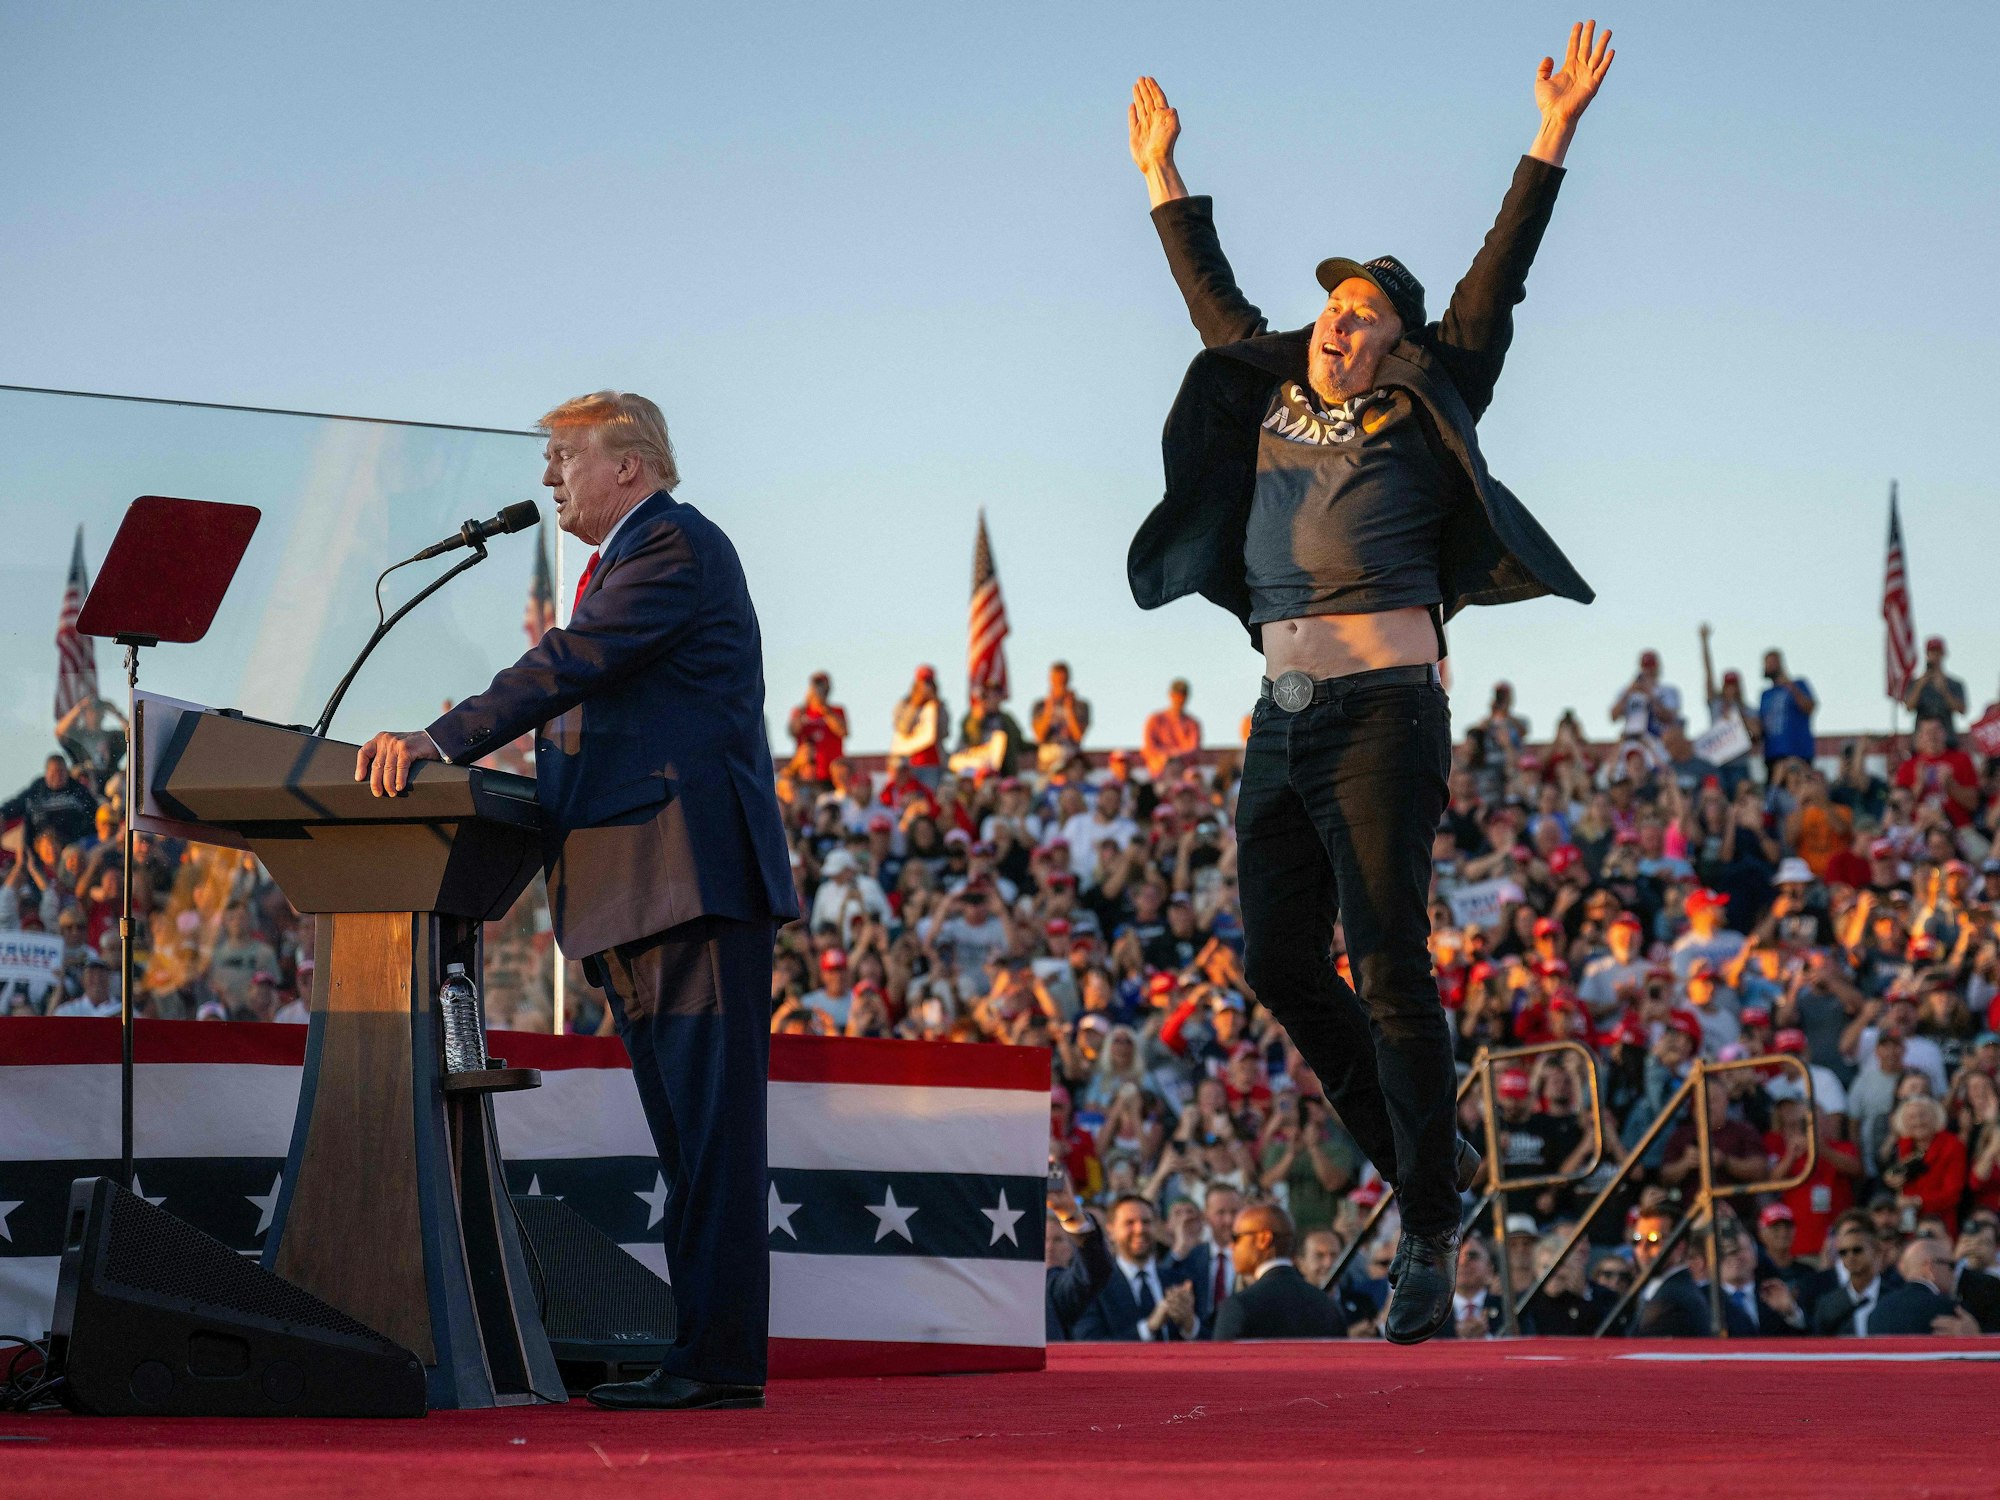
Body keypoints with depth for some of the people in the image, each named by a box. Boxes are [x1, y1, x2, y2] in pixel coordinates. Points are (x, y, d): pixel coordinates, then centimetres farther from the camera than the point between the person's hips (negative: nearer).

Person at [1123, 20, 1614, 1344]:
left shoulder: (1420, 419, 3)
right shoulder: (1272, 403, 16)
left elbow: (1494, 288, -1)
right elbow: (1216, 300, 31)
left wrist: (1553, 140, -5)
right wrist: (1164, 176, 37)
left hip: (1384, 713, -6)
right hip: (1284, 723, 6)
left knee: (1389, 964, -11)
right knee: (1280, 965, 5)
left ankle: (1430, 1238, -9)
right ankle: (1427, 1157, 22)